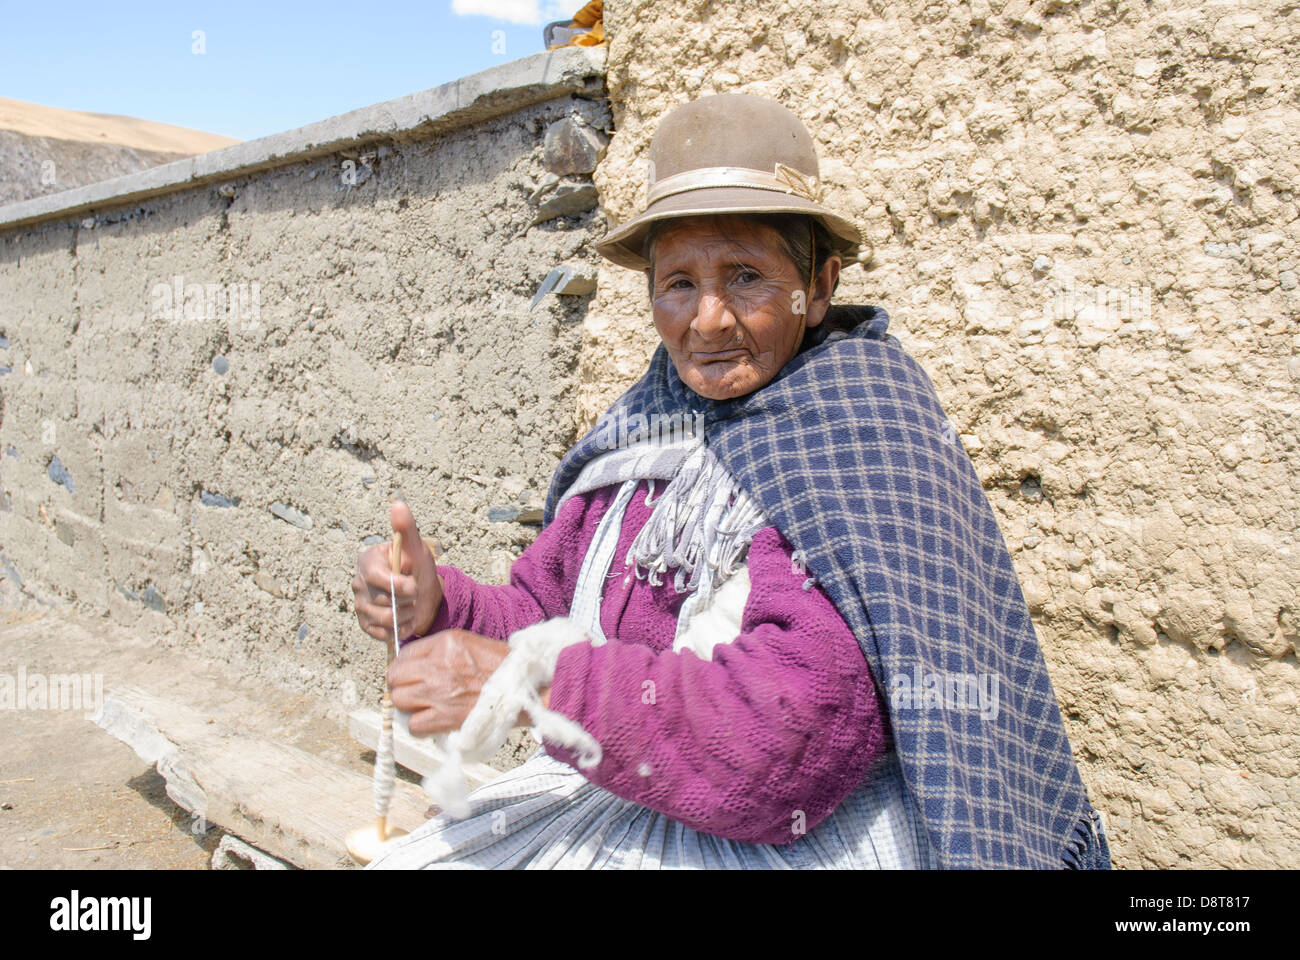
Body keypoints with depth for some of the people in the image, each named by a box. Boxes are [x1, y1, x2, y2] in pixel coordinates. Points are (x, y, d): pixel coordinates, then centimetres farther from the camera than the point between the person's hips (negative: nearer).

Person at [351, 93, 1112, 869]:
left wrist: (524, 683, -22)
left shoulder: (859, 440, -16)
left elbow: (788, 743, -25)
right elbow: (546, 619, 7)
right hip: (621, 812, 6)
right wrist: (439, 607, -13)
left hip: (810, 837, -5)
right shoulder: (648, 428, 1)